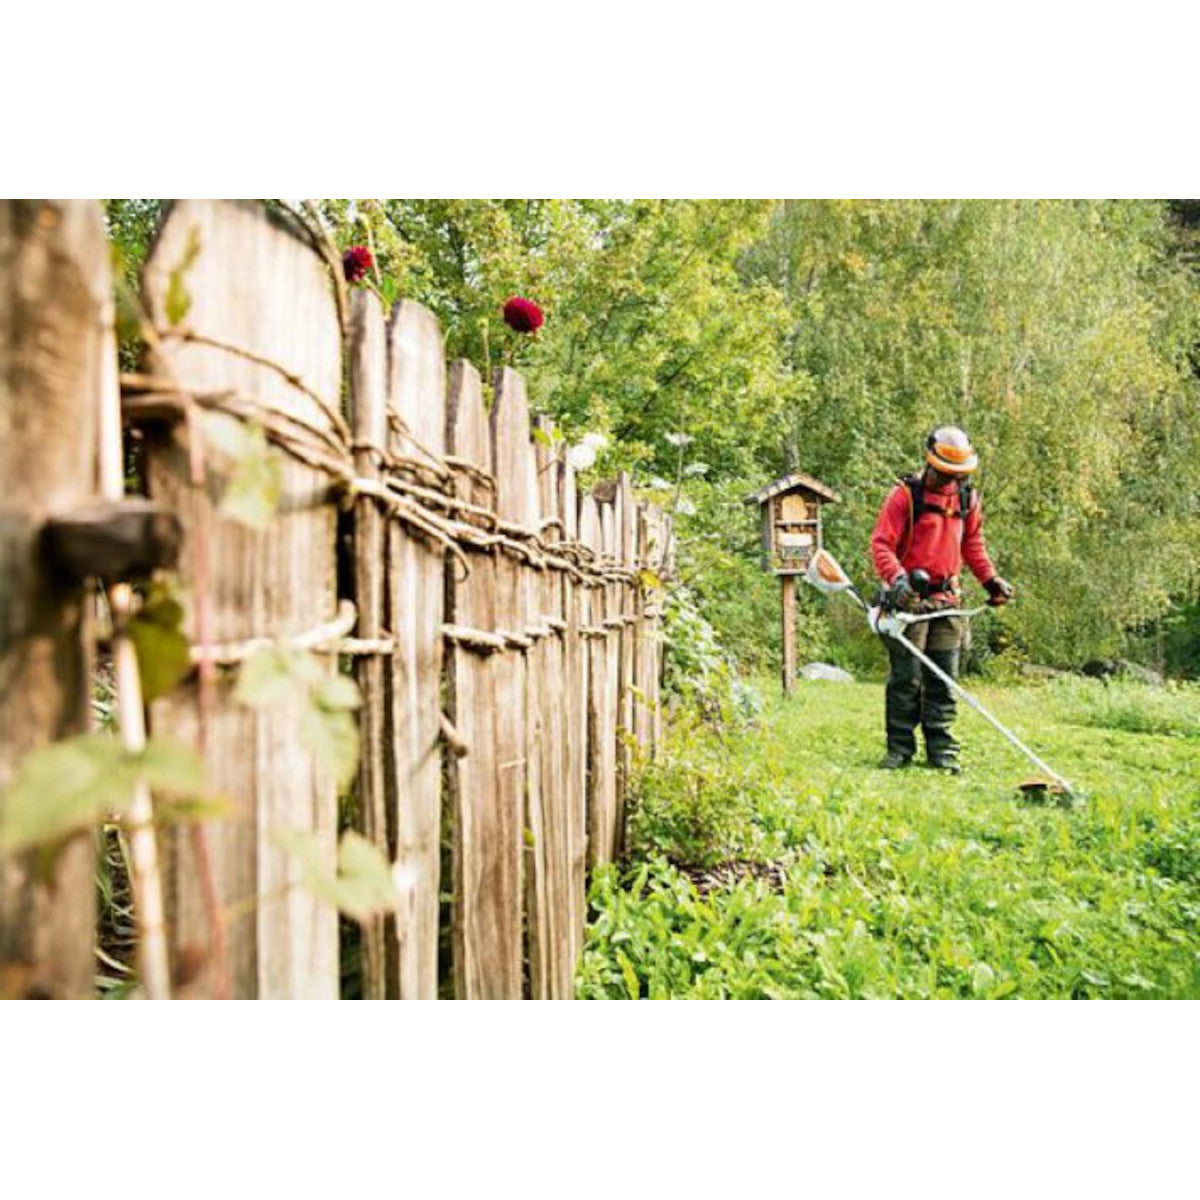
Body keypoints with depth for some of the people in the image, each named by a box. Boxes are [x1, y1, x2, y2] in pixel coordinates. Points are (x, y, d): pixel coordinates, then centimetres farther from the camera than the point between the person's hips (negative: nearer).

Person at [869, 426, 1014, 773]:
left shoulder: (967, 498, 12)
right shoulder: (905, 495, -6)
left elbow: (972, 543, 25)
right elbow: (881, 543, -11)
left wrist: (990, 579, 15)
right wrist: (896, 577, -26)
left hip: (948, 600, 5)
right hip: (910, 598, -5)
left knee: (944, 679, 5)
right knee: (906, 677, -2)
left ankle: (941, 750, 10)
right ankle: (899, 748, 6)